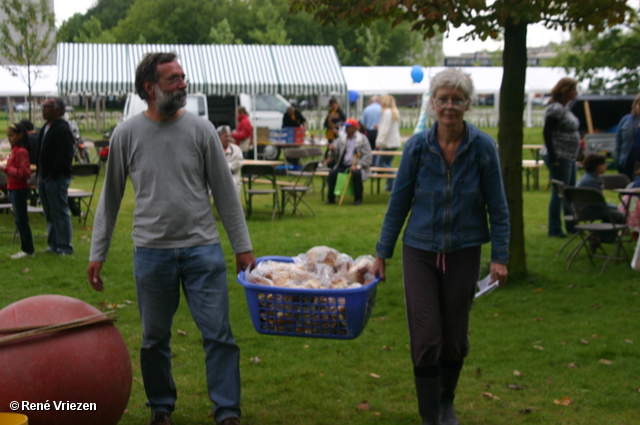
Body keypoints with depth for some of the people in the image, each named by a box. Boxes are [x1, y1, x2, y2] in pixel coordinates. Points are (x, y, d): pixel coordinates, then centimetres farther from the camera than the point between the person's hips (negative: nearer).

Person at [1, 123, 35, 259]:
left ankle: (28, 250, 1)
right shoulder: (15, 150, 13)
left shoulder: (21, 152, -17)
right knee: (19, 220, 13)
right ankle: (26, 249, 19)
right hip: (14, 189, 10)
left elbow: (24, 172, -23)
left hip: (19, 190, -10)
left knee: (21, 220, -5)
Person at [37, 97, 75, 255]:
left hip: (57, 178, -10)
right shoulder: (45, 128, 17)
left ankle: (64, 246, 1)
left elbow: (64, 156, -20)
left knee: (60, 214, -5)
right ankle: (53, 245, 21)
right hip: (44, 177, 10)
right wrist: (40, 174, 12)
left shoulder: (63, 130, -13)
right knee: (50, 215, 14)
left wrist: (52, 175, -20)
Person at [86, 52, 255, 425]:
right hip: (152, 251, 1)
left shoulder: (201, 129, 0)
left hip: (203, 248, 0)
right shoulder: (127, 135, 1)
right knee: (155, 339, 11)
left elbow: (225, 192, 3)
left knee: (219, 335, -1)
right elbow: (111, 198, 8)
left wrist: (243, 247, 2)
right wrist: (97, 253, 6)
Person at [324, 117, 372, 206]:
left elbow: (368, 156, -8)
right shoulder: (341, 139, 11)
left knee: (356, 173, -36)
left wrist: (357, 166, -20)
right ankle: (331, 198, -13)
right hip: (343, 165, 4)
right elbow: (335, 157, 12)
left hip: (357, 166, -3)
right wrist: (333, 151, -11)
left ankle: (358, 199, -19)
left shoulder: (362, 139, -1)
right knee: (332, 173, -23)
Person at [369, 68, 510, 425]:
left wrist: (500, 256, -7)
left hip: (464, 252, 0)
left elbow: (498, 206, -2)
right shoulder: (418, 147, -6)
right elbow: (399, 203, 1)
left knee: (455, 336, 13)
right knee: (425, 338, -3)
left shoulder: (483, 147, -8)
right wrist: (382, 253, 3)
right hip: (421, 251, 0)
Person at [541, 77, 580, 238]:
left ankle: (571, 225, 27)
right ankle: (554, 229, 3)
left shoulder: (565, 108, 14)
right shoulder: (555, 109, -16)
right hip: (559, 157, -10)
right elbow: (547, 133, -20)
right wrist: (552, 157, -22)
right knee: (559, 192, -4)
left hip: (569, 157, 10)